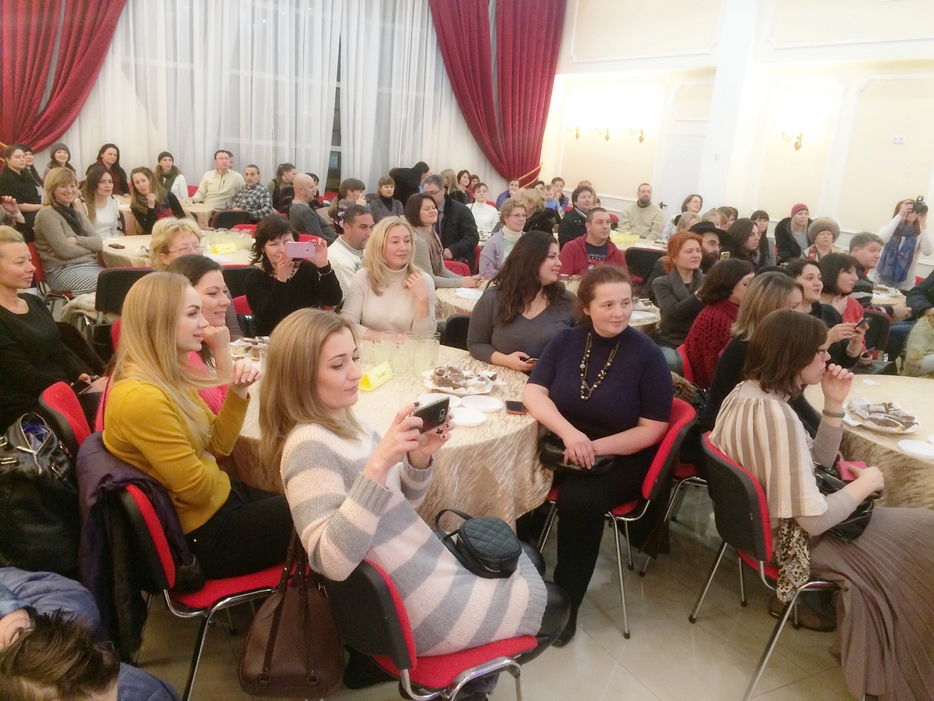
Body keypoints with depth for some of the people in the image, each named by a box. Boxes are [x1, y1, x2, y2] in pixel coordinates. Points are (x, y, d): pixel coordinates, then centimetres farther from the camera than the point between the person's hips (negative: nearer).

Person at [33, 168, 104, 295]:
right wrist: (89, 248, 2)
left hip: (90, 265, 7)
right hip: (62, 271, -7)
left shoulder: (79, 214, 20)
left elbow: (98, 243, 8)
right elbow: (64, 250, -13)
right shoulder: (46, 215, -4)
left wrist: (76, 240, -9)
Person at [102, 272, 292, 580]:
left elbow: (218, 445, 7)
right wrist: (208, 461, -2)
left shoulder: (169, 377, 2)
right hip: (203, 535, -9)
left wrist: (238, 393, -7)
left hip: (221, 500, 9)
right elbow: (197, 488, -23)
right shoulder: (141, 398, -28)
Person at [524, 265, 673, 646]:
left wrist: (595, 447, -22)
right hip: (562, 448, 4)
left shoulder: (647, 354, -8)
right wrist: (569, 432, -23)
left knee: (578, 500, -31)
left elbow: (653, 428, -9)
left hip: (621, 459, -3)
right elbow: (533, 392, -4)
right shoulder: (566, 340, 3)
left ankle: (565, 603, -10)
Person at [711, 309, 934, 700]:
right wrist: (865, 483, -12)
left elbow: (817, 462, 7)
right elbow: (814, 520, -28)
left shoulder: (745, 392, -1)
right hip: (789, 542, -9)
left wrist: (834, 404, -5)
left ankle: (870, 657, 29)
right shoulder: (777, 416, -31)